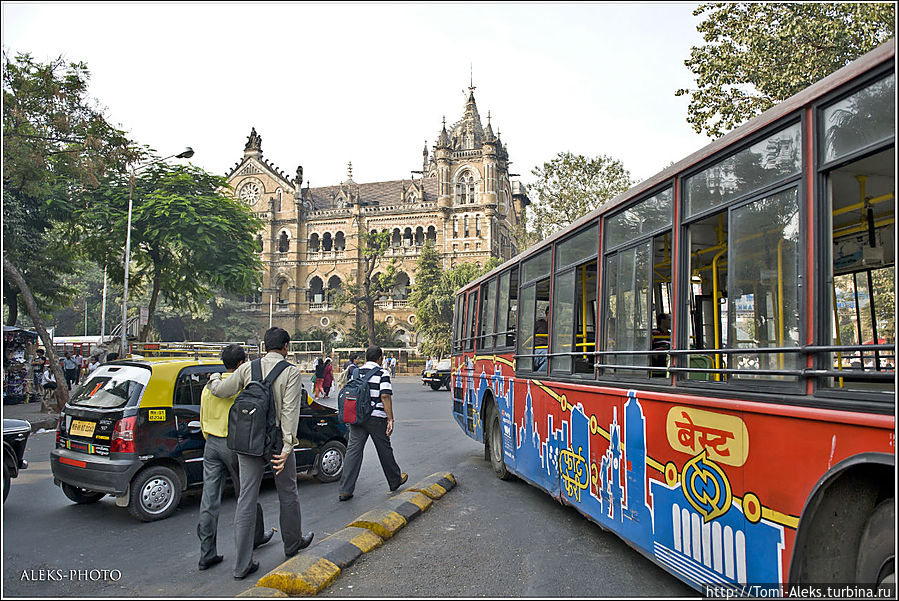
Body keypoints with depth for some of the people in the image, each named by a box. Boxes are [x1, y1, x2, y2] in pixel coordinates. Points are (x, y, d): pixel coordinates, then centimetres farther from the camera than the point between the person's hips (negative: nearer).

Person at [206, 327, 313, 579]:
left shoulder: (248, 368, 0)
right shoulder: (291, 372, -9)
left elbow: (221, 390, 1)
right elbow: (289, 411, -17)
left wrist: (214, 378, 23)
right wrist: (287, 446, -19)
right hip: (276, 441, -3)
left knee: (246, 499, 6)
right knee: (288, 493, 18)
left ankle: (242, 564, 9)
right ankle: (293, 542, 36)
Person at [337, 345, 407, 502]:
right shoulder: (382, 373, -7)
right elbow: (385, 396, -15)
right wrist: (390, 419, -12)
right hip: (376, 418, -4)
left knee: (353, 451, 3)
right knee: (385, 451, 12)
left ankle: (345, 490, -1)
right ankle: (395, 481, 30)